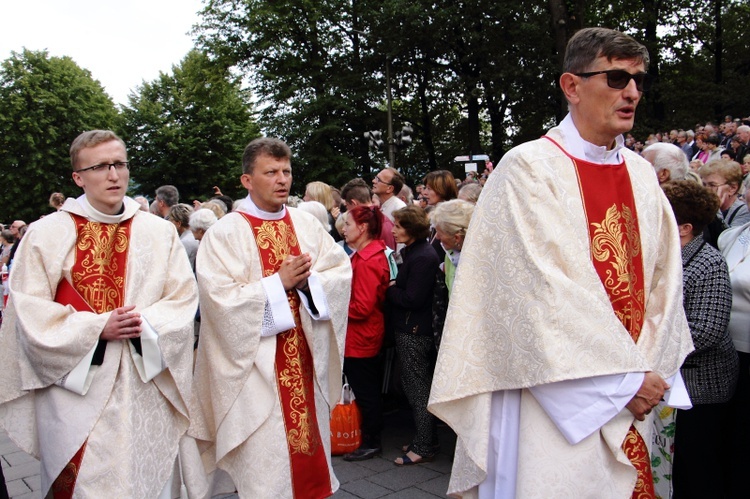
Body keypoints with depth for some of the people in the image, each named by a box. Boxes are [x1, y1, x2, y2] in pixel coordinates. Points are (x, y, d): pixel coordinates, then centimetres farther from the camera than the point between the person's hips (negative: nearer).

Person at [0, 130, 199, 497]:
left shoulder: (160, 232, 5)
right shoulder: (46, 234, 0)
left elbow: (184, 298, 2)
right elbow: (30, 310, -5)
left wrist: (147, 324, -16)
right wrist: (98, 328, -16)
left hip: (146, 387, 2)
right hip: (76, 389, -1)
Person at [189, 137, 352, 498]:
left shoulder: (306, 224, 6)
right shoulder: (225, 232, -9)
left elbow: (342, 271, 5)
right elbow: (220, 297, -17)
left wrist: (308, 280, -13)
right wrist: (278, 283, -18)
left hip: (306, 357, 5)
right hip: (258, 365, -5)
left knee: (309, 437, 17)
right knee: (265, 458, 4)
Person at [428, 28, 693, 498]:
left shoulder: (641, 174, 8)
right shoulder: (529, 169, -12)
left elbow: (664, 278, 8)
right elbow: (547, 290, -17)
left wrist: (648, 370, -3)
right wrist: (626, 377, -14)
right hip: (557, 397, -6)